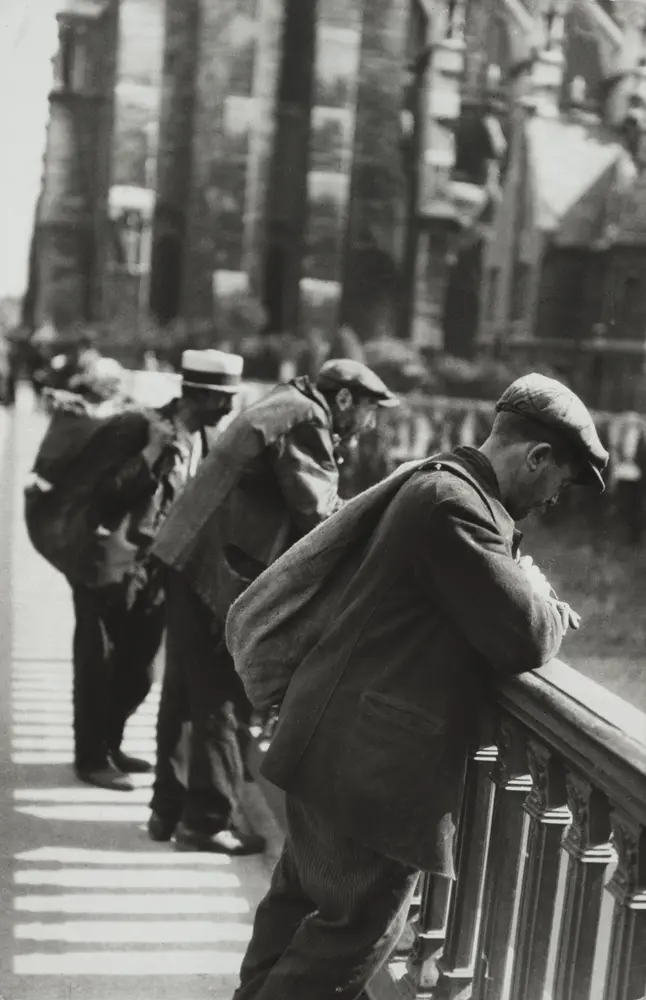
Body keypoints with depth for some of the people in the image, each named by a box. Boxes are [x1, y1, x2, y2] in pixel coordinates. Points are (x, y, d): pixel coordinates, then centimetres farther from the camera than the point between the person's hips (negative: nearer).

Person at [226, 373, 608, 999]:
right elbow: (525, 638, -22)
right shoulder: (454, 503, -21)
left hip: (340, 745, 10)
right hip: (375, 763, -10)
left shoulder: (434, 482, 12)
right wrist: (550, 608, -1)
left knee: (303, 900, 21)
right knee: (361, 926, 2)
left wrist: (531, 598, 4)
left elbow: (477, 604, 22)